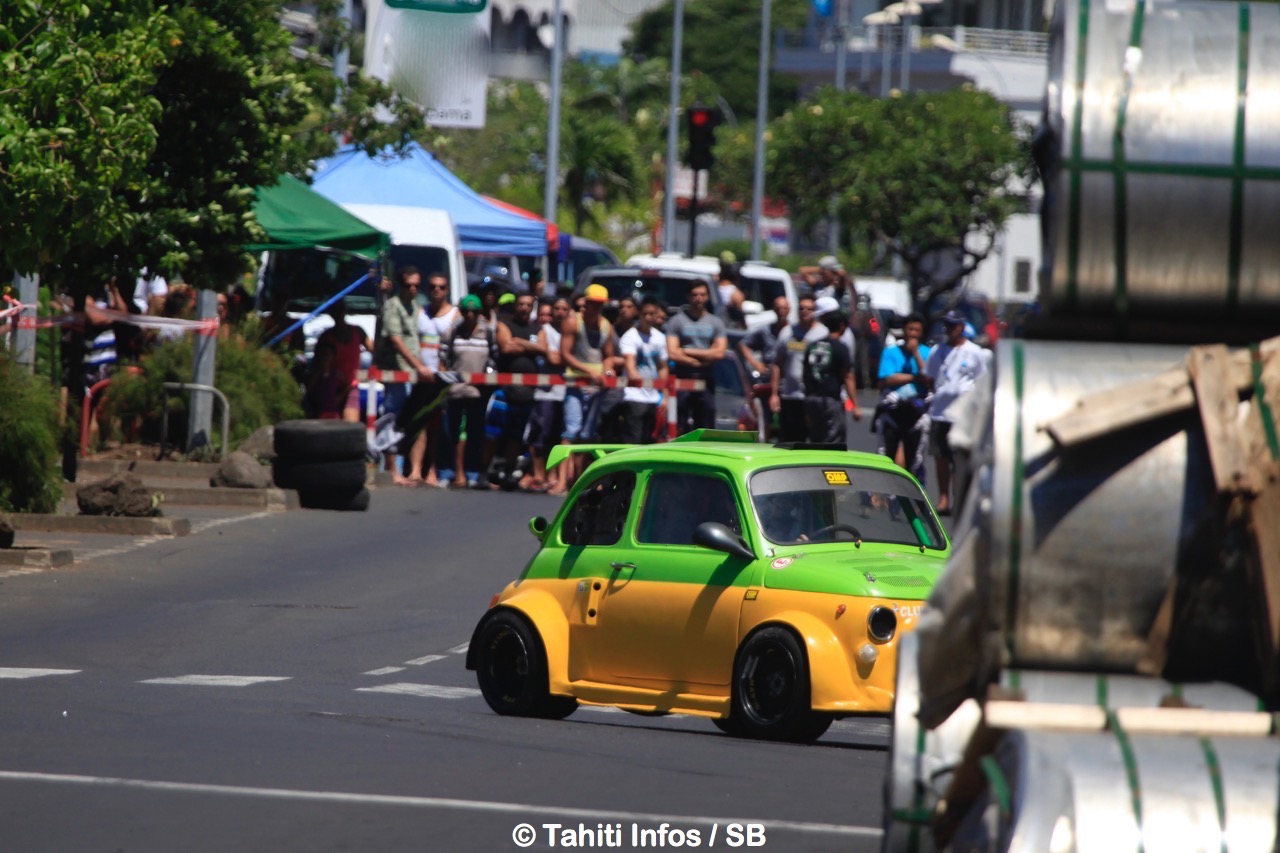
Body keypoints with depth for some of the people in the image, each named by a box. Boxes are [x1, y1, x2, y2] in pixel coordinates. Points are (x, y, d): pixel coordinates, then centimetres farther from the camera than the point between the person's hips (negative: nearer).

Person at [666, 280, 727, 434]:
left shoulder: (716, 323, 10)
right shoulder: (676, 321, 3)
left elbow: (719, 352, -2)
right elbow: (673, 354, -7)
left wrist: (688, 352, -5)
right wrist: (699, 361, -6)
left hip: (706, 380, 2)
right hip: (683, 379, -2)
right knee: (679, 429, -7)